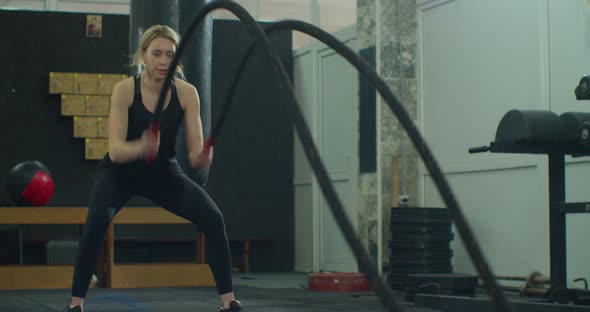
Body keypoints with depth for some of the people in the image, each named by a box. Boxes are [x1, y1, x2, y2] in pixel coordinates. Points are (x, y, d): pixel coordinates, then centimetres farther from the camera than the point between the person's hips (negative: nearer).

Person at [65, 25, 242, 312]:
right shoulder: (124, 90, -22)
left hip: (164, 172, 2)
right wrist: (141, 147, -52)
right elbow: (115, 150, -30)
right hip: (119, 172, -2)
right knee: (96, 219, -32)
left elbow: (195, 153, -16)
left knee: (213, 218, -18)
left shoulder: (187, 93, -16)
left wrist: (202, 156, -41)